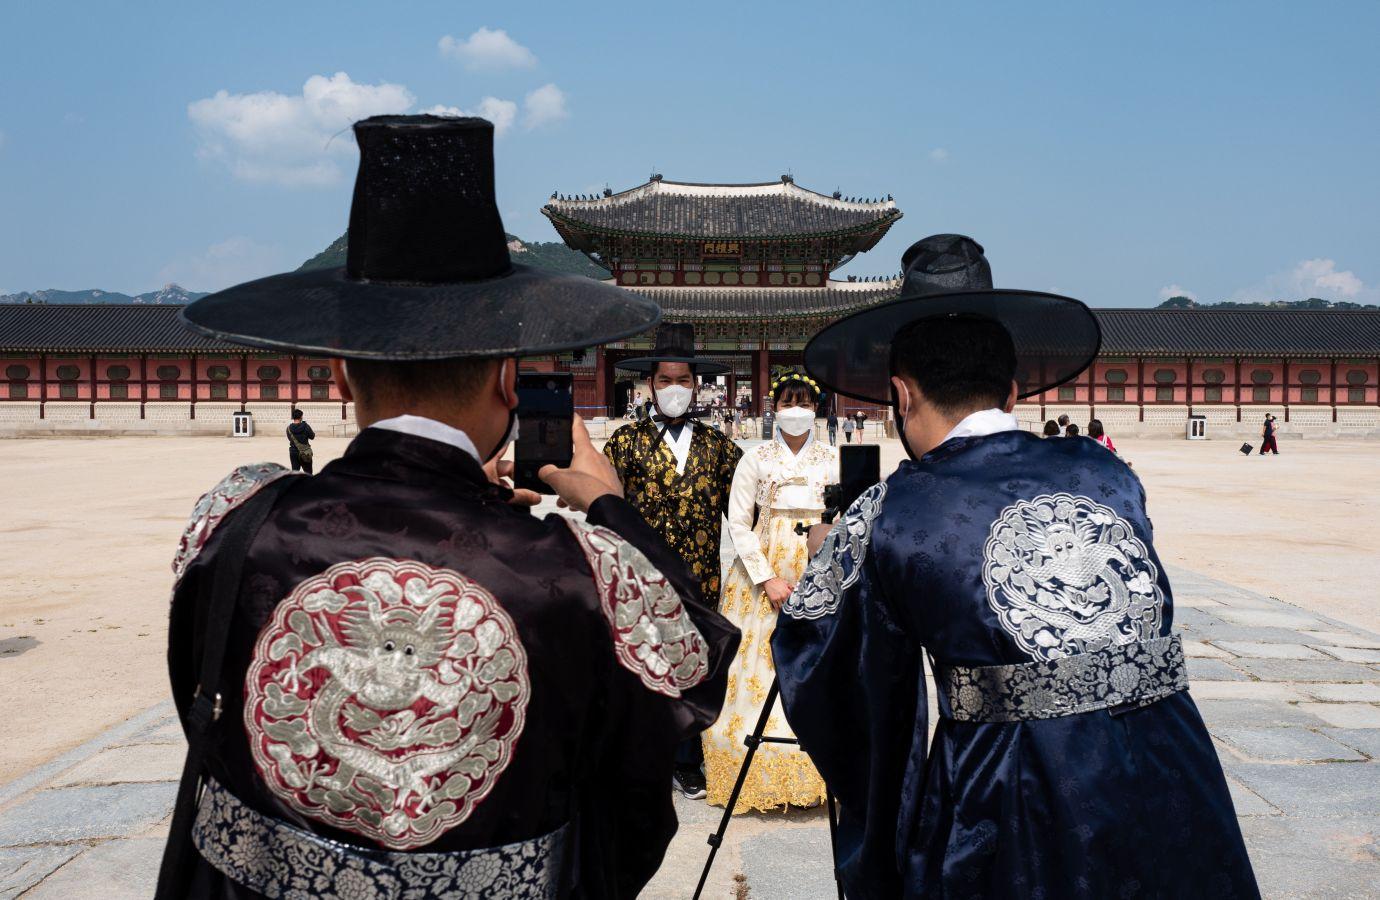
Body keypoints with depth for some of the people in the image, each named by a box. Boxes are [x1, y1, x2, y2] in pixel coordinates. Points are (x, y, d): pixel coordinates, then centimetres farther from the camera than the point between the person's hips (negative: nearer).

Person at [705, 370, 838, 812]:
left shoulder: (834, 460, 8)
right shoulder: (755, 459, 3)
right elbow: (738, 523, -2)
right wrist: (768, 578, -11)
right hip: (763, 570, -1)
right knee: (762, 671, -1)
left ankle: (814, 780, 9)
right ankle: (759, 781, 10)